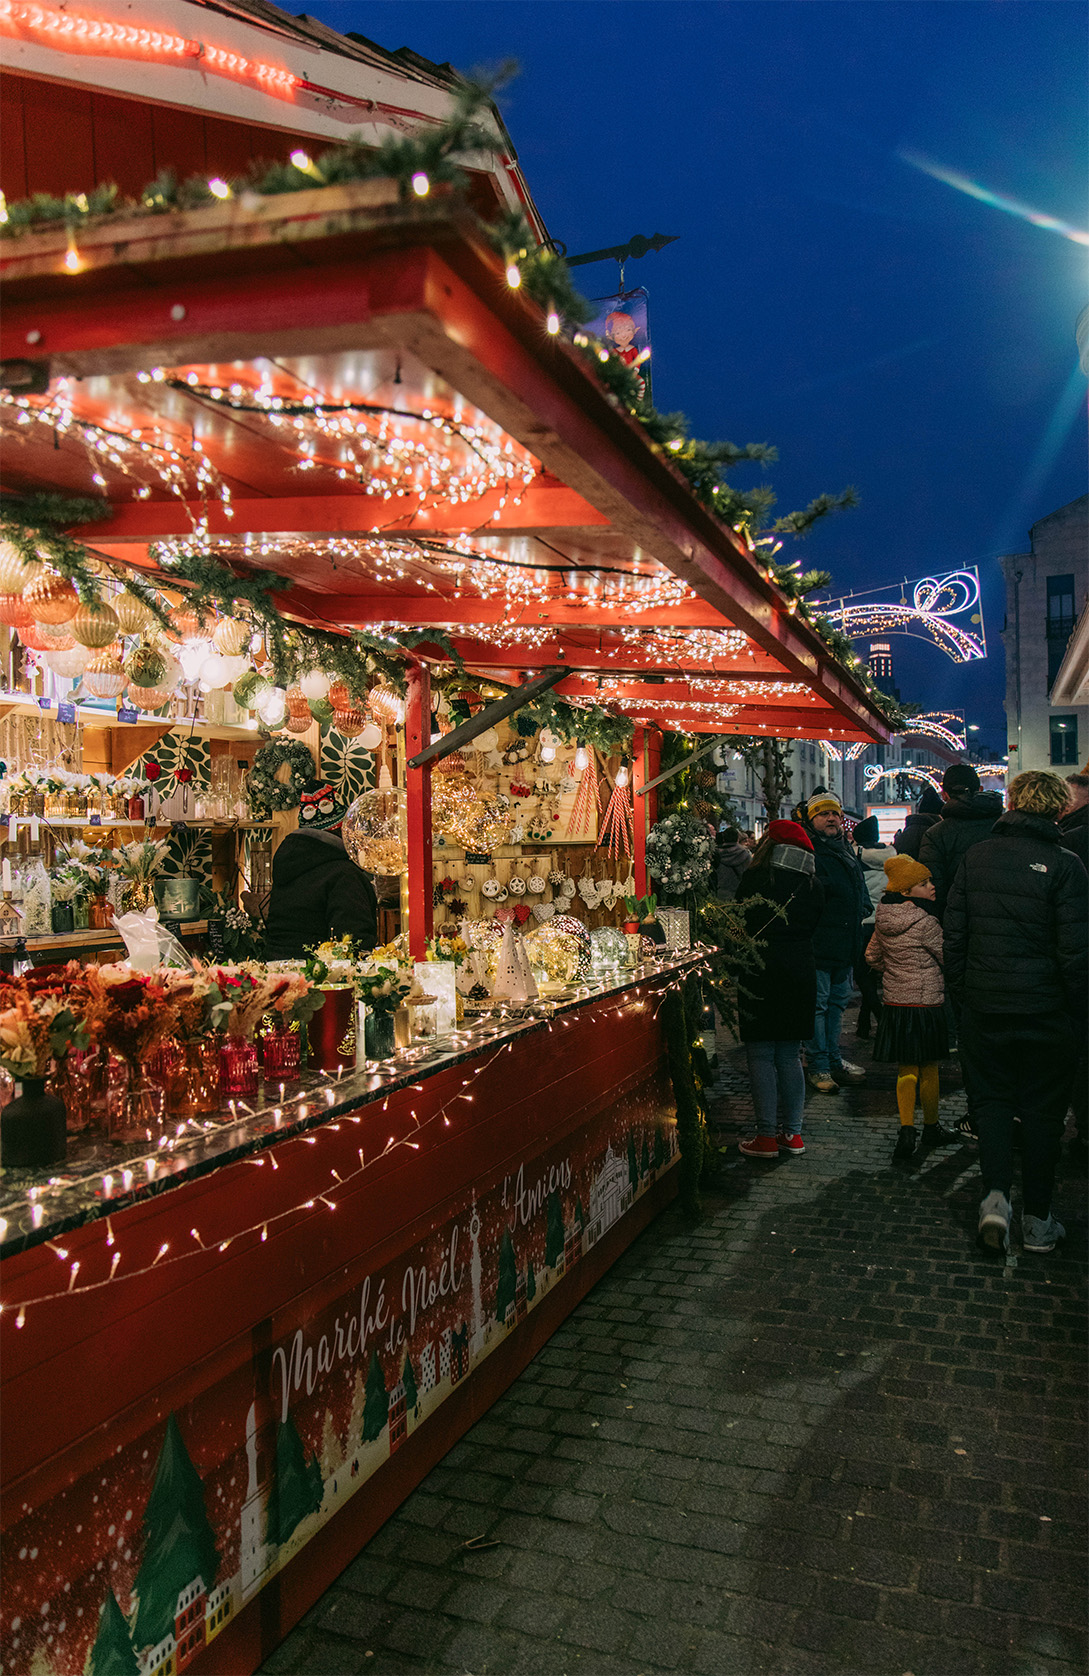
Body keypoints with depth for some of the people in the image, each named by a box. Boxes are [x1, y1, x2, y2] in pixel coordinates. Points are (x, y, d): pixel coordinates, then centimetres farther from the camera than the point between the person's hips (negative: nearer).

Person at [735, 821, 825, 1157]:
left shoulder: (756, 879, -7)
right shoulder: (814, 886, 5)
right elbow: (810, 930, 11)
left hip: (761, 974, -5)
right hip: (801, 974, 5)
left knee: (761, 1056, 2)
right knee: (790, 1056, 13)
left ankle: (767, 1136, 3)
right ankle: (792, 1132, 17)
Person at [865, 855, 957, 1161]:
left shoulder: (883, 918, 3)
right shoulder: (925, 921, -18)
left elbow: (873, 956, 15)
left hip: (895, 1002, 6)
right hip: (927, 1002, -5)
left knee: (906, 1069, 11)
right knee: (929, 1068, 11)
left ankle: (907, 1129, 0)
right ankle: (931, 1128, 25)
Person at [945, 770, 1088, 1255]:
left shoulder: (976, 856, 0)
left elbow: (954, 934, 3)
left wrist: (961, 994, 12)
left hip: (983, 1008, 2)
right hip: (1046, 1013, -2)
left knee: (991, 1098, 16)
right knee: (1042, 1111, 11)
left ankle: (996, 1195, -1)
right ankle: (1037, 1220, 20)